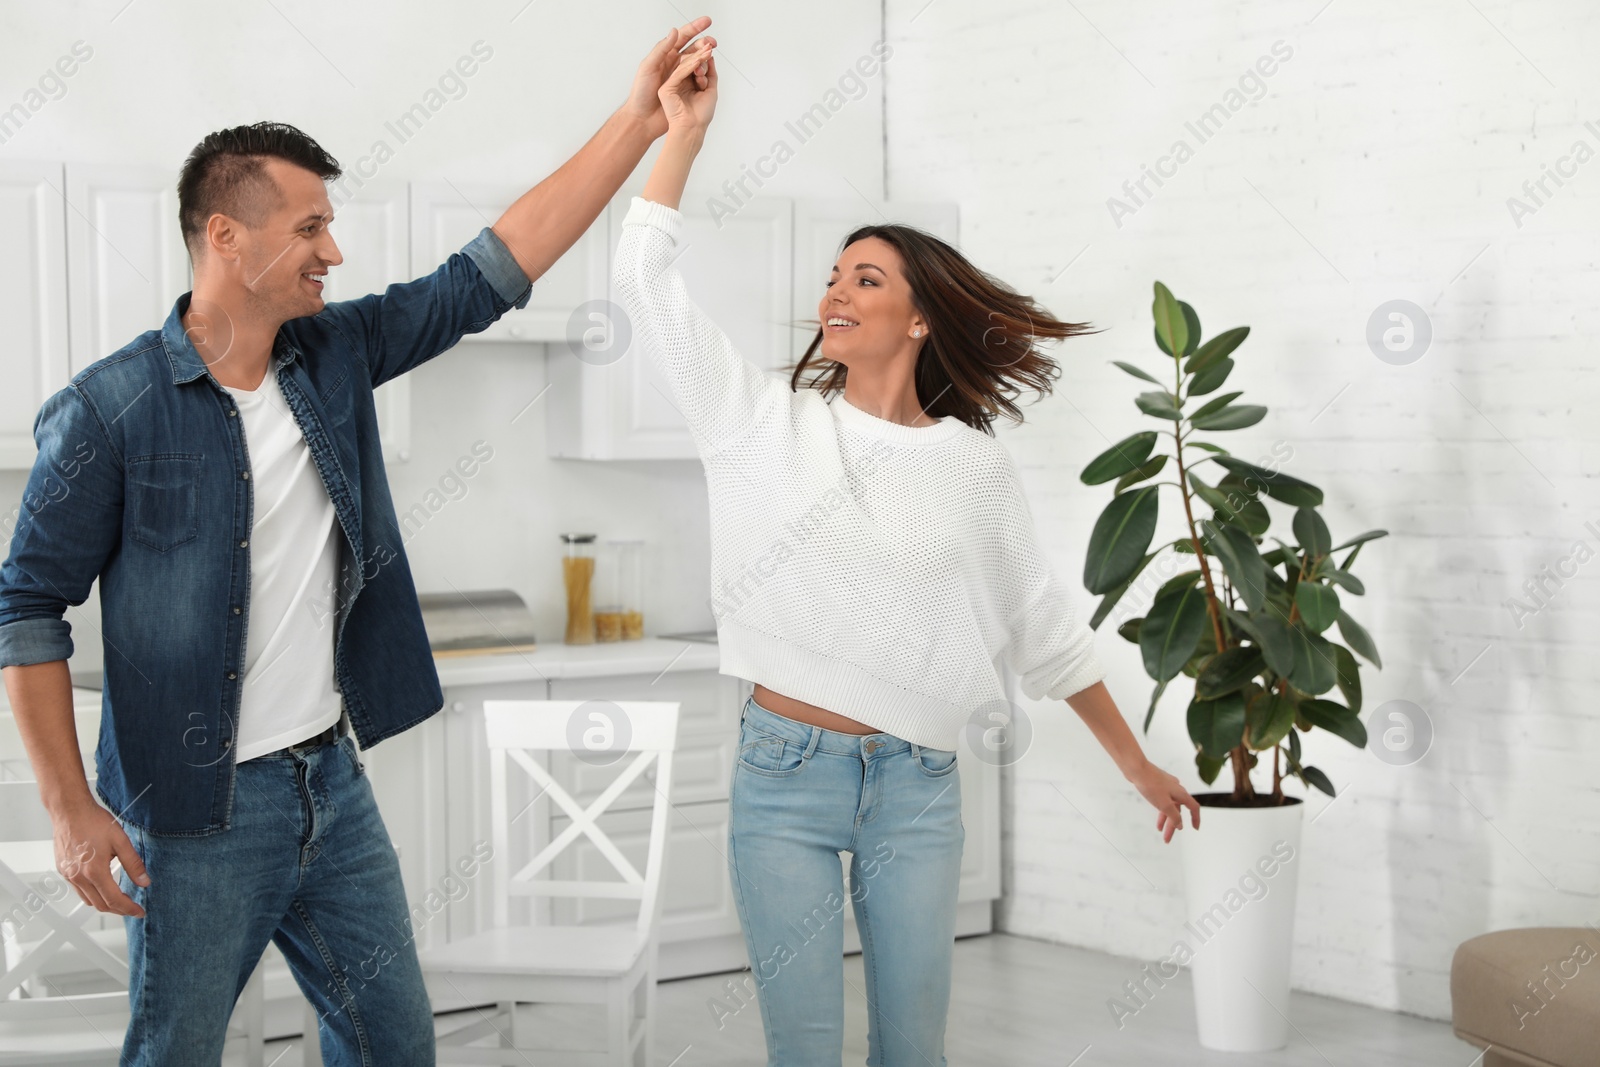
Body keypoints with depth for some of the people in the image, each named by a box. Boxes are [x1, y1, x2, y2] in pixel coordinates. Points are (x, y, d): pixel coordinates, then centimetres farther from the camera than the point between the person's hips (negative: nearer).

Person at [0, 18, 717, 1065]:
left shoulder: (336, 353, 2)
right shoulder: (112, 410, -14)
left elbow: (491, 273, 1)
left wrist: (640, 124, -4)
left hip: (334, 779, 6)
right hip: (201, 814, -5)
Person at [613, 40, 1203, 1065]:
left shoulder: (974, 463, 2)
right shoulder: (767, 422, 2)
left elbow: (1045, 627, 11)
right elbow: (649, 280, -2)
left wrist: (1138, 763, 15)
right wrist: (684, 129, -2)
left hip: (918, 786, 1)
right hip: (784, 772, 0)